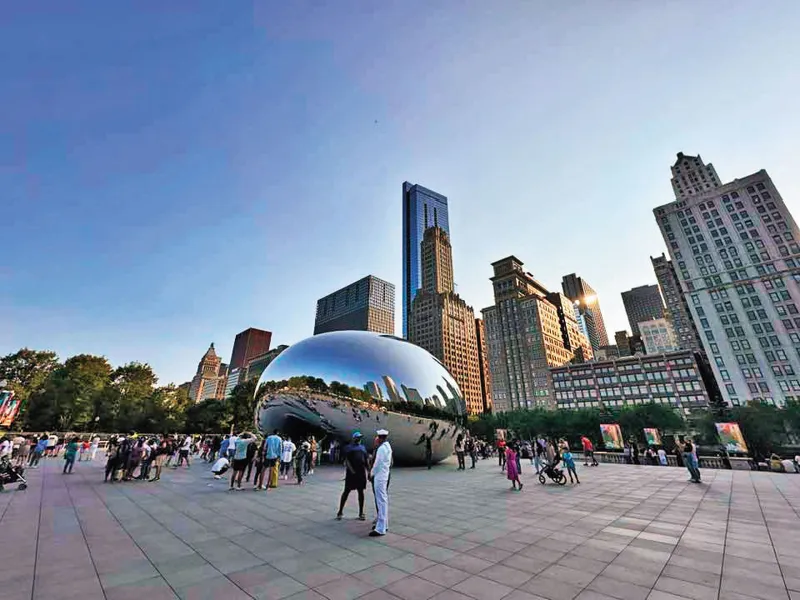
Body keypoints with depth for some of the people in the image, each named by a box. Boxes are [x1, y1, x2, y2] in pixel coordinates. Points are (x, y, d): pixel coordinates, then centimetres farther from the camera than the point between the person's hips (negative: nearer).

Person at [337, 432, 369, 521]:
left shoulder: (363, 447, 13)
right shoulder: (349, 447, -2)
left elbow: (366, 460, 15)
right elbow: (346, 460, -9)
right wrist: (352, 470, -18)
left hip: (361, 472, 4)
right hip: (351, 472, -4)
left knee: (361, 492, 9)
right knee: (346, 491, 3)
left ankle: (361, 513, 18)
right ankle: (340, 512, 16)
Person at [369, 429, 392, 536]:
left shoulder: (381, 448, -20)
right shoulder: (387, 446, 10)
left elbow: (377, 463, -18)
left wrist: (372, 473, -2)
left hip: (379, 477, -10)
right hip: (384, 476, 10)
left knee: (381, 502, -5)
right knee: (383, 501, 18)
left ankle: (380, 529, 0)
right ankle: (384, 524, 29)